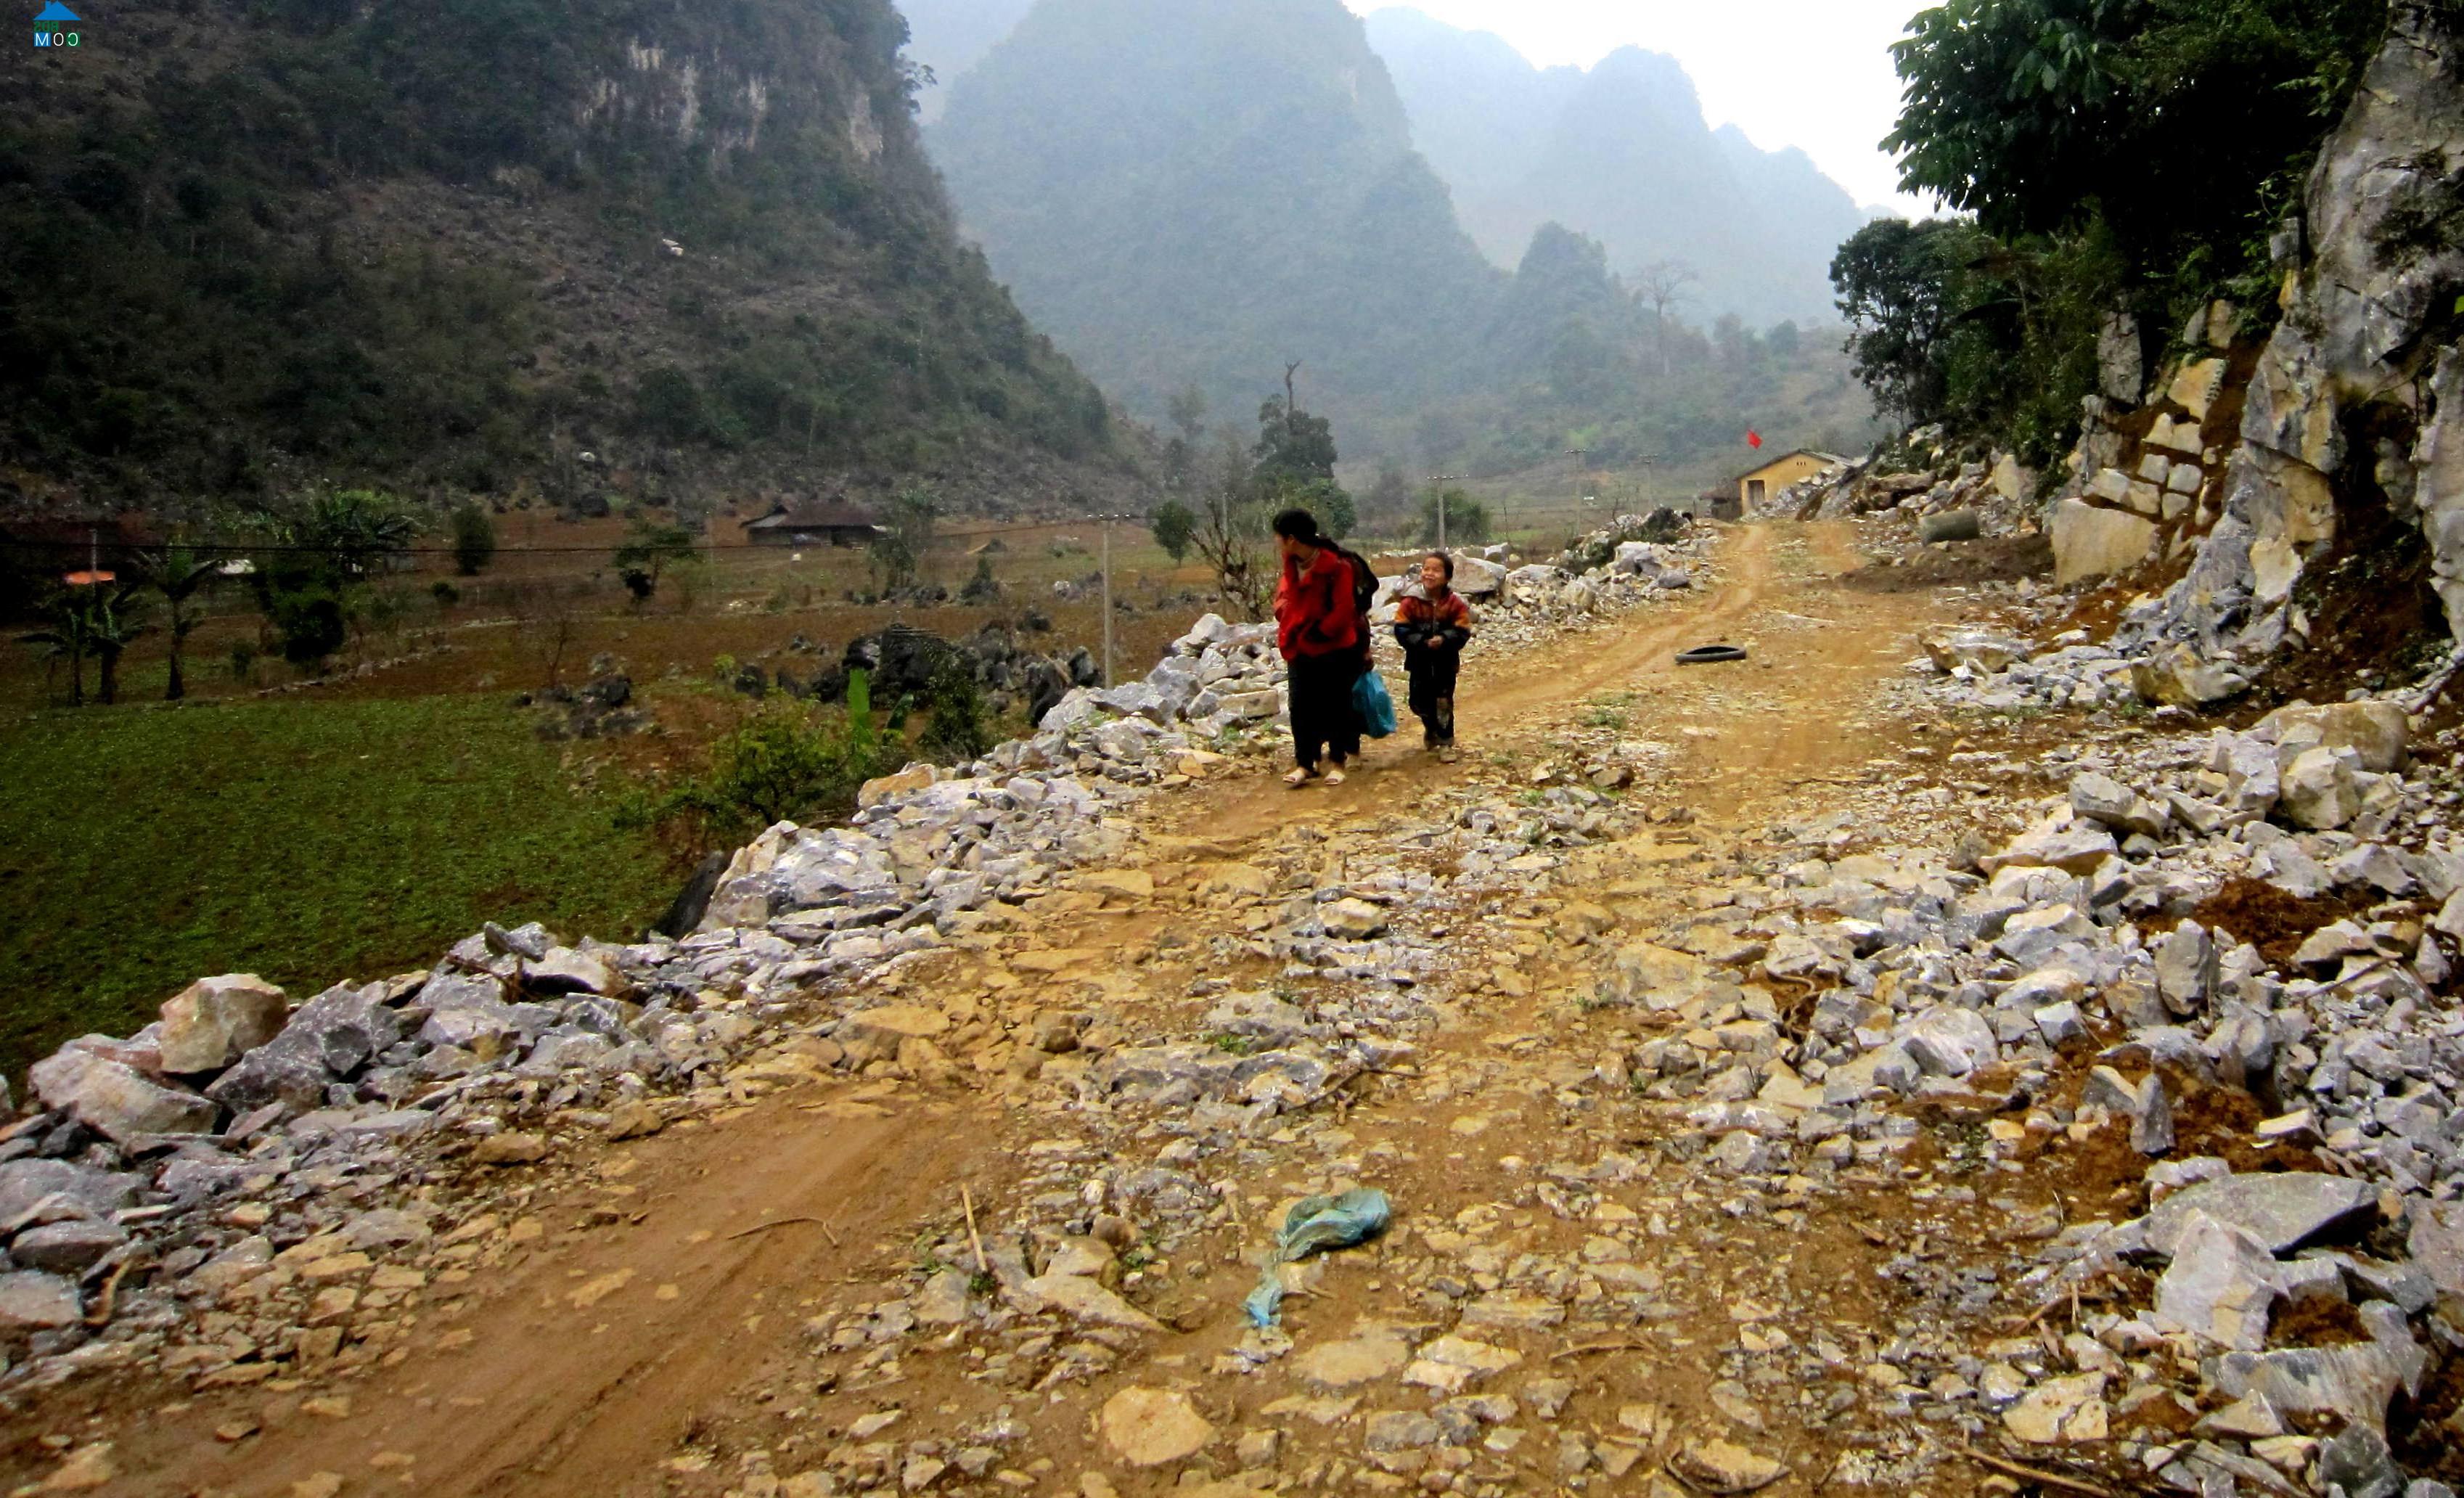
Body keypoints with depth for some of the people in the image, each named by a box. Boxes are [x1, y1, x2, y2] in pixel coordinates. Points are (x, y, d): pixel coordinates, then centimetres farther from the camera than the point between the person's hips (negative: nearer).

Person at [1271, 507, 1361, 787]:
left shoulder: (1335, 565, -18)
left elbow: (1343, 609, -20)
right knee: (1301, 707, 4)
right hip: (1301, 648, 6)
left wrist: (1319, 633, -18)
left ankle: (1337, 761, 18)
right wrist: (1284, 616, 0)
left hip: (1334, 648, -6)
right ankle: (1305, 764, 10)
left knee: (1336, 706, 6)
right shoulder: (1292, 564, 4)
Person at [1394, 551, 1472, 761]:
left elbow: (1462, 633, -11)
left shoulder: (1456, 603, -8)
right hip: (1420, 662, 1)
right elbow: (1401, 631, -12)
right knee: (1420, 702, 11)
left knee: (1444, 703, 2)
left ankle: (1445, 742, 15)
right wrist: (1424, 643, -25)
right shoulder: (1411, 602, -8)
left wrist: (1443, 640, -28)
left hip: (1446, 663, -1)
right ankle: (1431, 729, 40)